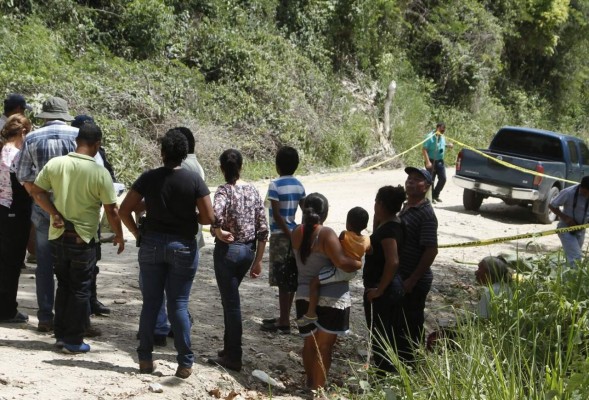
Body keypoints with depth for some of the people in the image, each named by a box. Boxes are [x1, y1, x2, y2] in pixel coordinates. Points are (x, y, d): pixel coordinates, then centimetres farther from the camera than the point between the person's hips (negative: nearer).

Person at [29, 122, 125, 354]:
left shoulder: (54, 164, -4)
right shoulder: (99, 173, -14)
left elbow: (36, 192, -2)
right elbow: (112, 210, -10)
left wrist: (54, 214, -3)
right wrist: (119, 236, 3)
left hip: (58, 236, 4)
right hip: (83, 239, -4)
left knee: (63, 286, 17)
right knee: (80, 289, 6)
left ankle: (60, 335, 23)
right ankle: (73, 341, 9)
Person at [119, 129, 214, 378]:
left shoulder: (148, 178, -3)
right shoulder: (194, 180, -7)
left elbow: (124, 210, -3)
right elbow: (208, 218, -9)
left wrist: (137, 234, 7)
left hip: (151, 244, 1)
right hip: (183, 246, -1)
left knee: (150, 302, 11)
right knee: (178, 305, 4)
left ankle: (145, 359, 17)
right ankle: (185, 363, 5)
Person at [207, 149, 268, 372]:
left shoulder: (225, 190, -12)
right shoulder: (253, 191, 4)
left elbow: (216, 212, -36)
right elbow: (263, 229, 4)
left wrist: (217, 231, -18)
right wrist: (258, 260, 10)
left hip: (228, 250, -6)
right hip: (248, 251, 6)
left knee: (231, 302, 2)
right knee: (230, 299, 21)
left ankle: (233, 358, 8)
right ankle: (229, 348, 30)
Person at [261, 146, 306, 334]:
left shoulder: (275, 185, -12)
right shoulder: (299, 185, 7)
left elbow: (277, 214, -17)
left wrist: (289, 234, -13)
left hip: (280, 235, -7)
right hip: (293, 234, 7)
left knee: (282, 279, -3)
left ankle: (284, 322, 1)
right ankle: (284, 318, 22)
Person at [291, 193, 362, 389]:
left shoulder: (297, 233, 1)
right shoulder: (326, 234, -18)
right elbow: (342, 262, -26)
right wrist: (360, 263, -9)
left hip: (305, 295, 6)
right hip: (331, 299, -6)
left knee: (309, 344, 19)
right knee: (324, 346, 4)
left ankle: (311, 383, 32)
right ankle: (318, 389, 9)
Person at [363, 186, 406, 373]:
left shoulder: (388, 229, -22)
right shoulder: (391, 224, 7)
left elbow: (393, 262, -31)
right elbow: (376, 242, 25)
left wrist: (379, 289, -24)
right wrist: (377, 219, 9)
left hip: (381, 289, -10)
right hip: (392, 286, 10)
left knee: (379, 336, 0)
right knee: (385, 335, 20)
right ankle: (389, 374, 31)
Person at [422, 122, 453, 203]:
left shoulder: (442, 137, 8)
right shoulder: (430, 137, -15)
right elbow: (424, 149, -19)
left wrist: (448, 145, 1)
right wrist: (427, 162, -26)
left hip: (440, 161, 7)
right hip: (431, 161, -7)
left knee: (443, 178, 4)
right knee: (431, 180, 1)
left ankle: (435, 195, 21)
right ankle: (430, 197, 13)